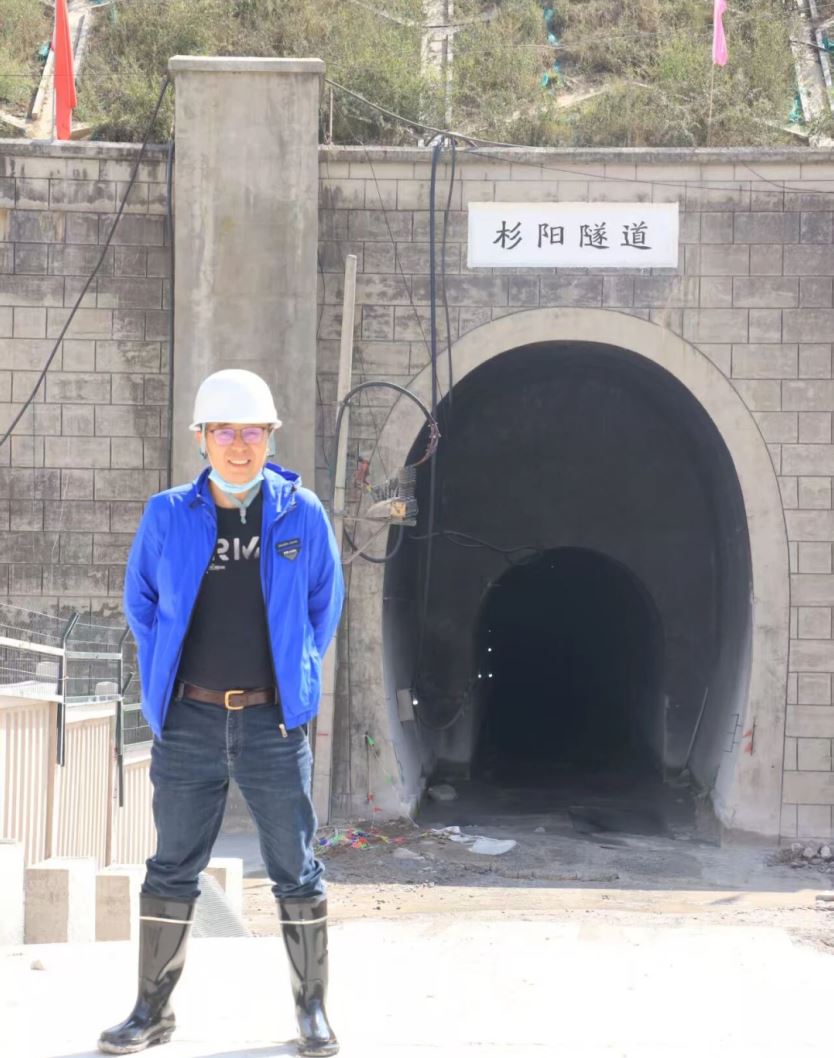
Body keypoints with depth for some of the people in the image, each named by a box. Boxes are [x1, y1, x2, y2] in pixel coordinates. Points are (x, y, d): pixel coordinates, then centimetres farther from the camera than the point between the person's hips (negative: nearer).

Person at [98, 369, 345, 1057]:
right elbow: (141, 603, 14)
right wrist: (164, 681, 10)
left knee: (296, 870, 4)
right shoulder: (167, 516, 0)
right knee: (172, 868, 8)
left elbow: (325, 605, 12)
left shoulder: (301, 514, -1)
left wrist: (295, 677, 10)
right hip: (189, 720, 1)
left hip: (273, 721, -1)